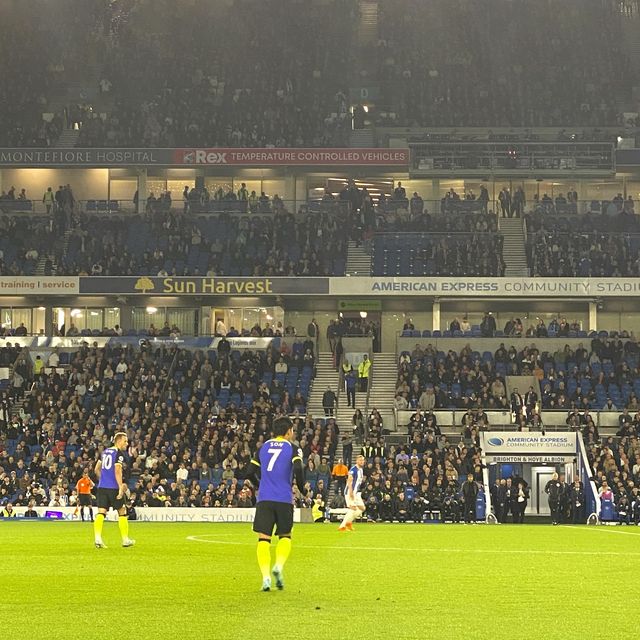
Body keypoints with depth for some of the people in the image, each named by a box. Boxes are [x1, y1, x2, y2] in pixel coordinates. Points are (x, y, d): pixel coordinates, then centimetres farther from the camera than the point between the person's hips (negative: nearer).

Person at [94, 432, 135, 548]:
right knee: (122, 512, 7)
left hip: (102, 487, 6)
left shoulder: (105, 451, 15)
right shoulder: (119, 453, -8)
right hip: (114, 488, -6)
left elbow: (97, 469, 21)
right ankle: (125, 540, 13)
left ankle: (98, 539, -14)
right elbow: (117, 470, -19)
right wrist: (121, 487, -21)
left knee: (101, 513, 0)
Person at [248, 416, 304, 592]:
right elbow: (298, 470, -13)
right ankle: (279, 566, -9)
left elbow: (252, 474, 12)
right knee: (285, 536, 16)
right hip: (284, 499, -2)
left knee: (264, 538, 2)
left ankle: (265, 577, -11)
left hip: (264, 498, 2)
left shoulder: (263, 448, 12)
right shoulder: (292, 449, 2)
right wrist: (302, 490, 3)